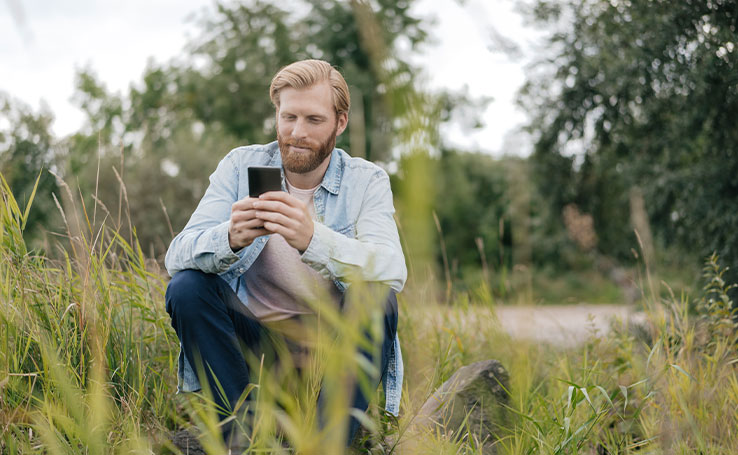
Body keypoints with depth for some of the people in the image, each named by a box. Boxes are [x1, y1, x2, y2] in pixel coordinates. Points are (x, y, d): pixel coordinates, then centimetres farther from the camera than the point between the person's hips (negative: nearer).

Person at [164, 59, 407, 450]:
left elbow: (392, 270, -24)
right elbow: (177, 256, -13)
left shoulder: (367, 181, -5)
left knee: (378, 299, -28)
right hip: (253, 338, 2)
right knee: (186, 286, -22)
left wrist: (313, 238, -43)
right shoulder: (240, 165, -1)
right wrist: (231, 238, -37)